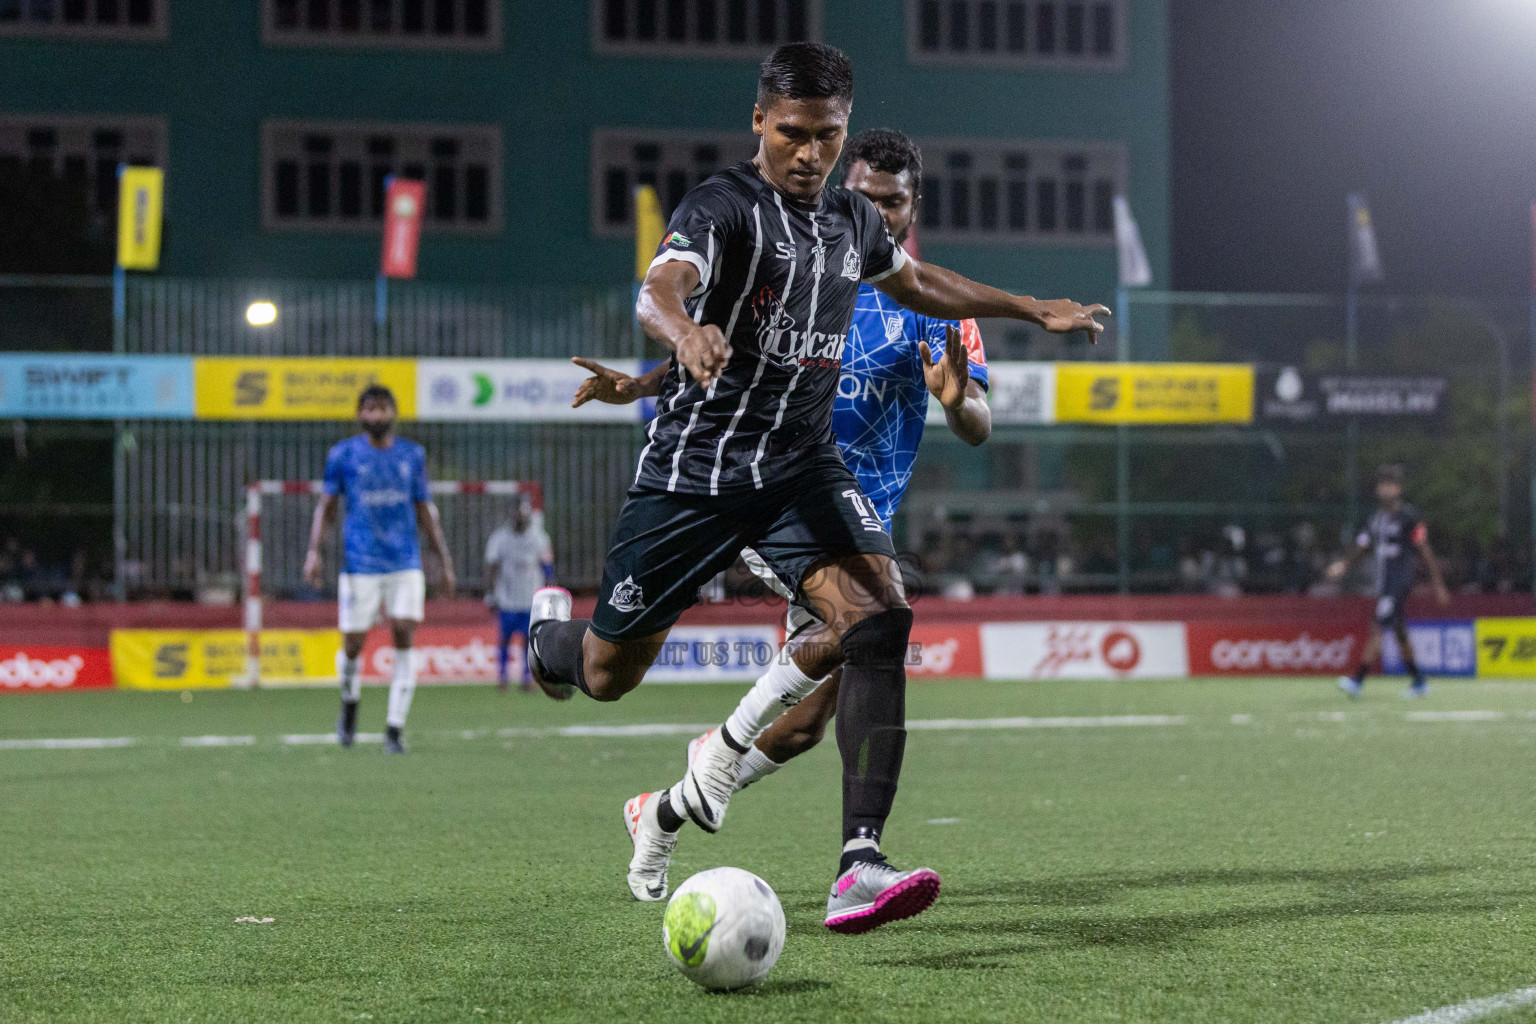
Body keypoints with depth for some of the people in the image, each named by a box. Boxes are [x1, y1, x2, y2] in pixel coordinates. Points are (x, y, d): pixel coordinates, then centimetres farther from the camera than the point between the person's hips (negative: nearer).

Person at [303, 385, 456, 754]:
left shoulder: (412, 455, 9)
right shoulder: (343, 455, 3)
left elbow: (425, 512, 15)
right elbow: (326, 507, 7)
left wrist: (446, 561, 12)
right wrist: (313, 551, -7)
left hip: (406, 563, 1)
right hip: (360, 565, -1)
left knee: (404, 637, -11)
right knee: (353, 645, -1)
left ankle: (394, 729, -5)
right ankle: (349, 704, 31)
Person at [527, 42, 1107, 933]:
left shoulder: (853, 220, 10)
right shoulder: (723, 207, -13)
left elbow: (917, 283, 33)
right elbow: (659, 287, -34)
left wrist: (1035, 310, 35)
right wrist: (686, 331, -58)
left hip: (804, 466, 4)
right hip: (694, 467, -4)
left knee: (878, 619, -24)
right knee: (606, 676, 7)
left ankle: (860, 866, -30)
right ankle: (552, 626, 48)